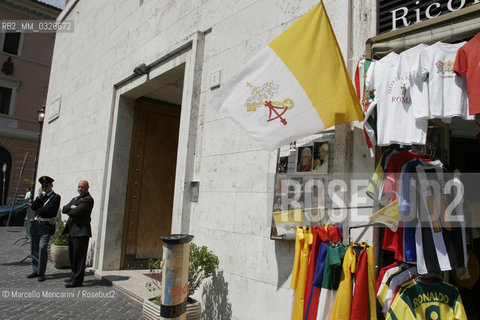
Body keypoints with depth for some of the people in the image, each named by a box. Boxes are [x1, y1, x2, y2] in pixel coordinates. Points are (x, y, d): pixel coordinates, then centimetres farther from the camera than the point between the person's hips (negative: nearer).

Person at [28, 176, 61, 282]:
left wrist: (38, 210, 2)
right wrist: (39, 197, -5)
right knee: (34, 248, 11)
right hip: (36, 224, 7)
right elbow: (33, 207, 5)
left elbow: (48, 209, -14)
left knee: (42, 248, -12)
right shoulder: (41, 196, 18)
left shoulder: (56, 197, -3)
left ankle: (41, 273, -2)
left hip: (46, 226, -7)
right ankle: (36, 271, 23)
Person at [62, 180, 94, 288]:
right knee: (72, 255, 17)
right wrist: (71, 207, -9)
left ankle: (77, 280, 1)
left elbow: (76, 212, -18)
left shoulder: (88, 199, -9)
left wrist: (69, 211, 2)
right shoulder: (74, 199, 22)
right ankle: (74, 276, 29)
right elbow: (64, 209, 10)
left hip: (81, 231, -9)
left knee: (79, 256, -4)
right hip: (72, 231, 9)